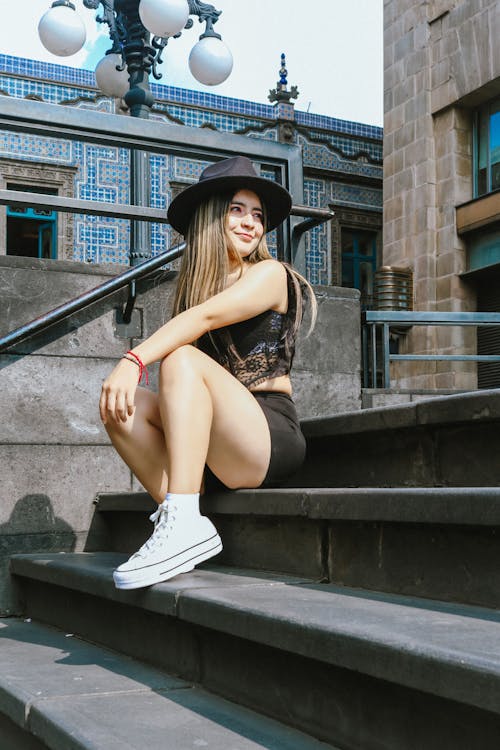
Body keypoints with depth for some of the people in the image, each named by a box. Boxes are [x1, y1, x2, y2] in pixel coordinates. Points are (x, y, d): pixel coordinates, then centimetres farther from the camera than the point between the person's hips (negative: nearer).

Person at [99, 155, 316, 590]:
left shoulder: (270, 274, 2)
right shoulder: (196, 283, 19)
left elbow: (206, 316, -19)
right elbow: (181, 400, 9)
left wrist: (135, 359, -32)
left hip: (271, 436, -5)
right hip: (212, 453, 6)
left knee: (183, 359, -27)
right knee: (124, 404, -15)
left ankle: (185, 522, -37)